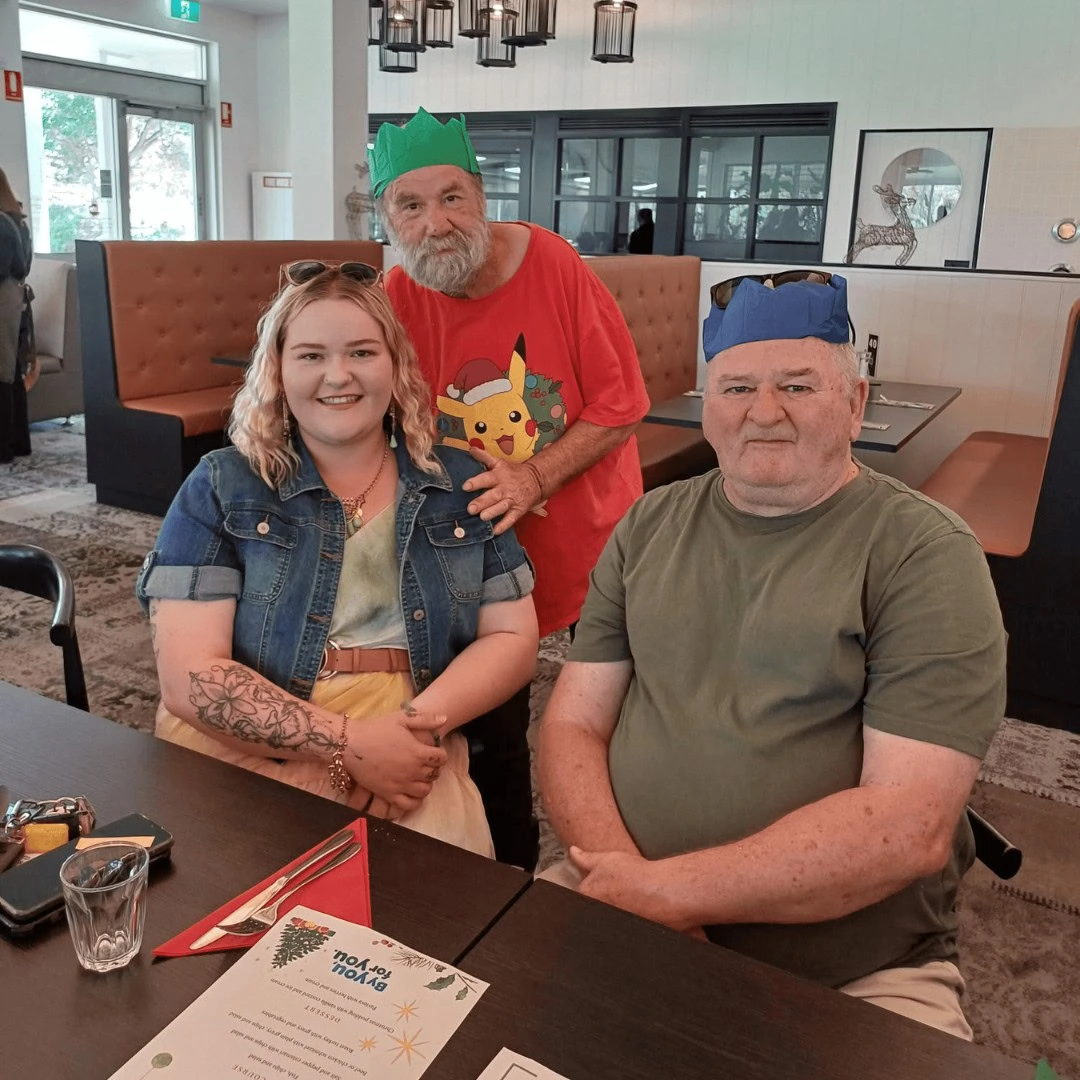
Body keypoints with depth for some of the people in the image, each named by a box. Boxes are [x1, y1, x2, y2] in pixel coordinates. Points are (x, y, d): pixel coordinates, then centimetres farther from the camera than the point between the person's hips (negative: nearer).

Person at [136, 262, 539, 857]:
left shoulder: (460, 485, 9)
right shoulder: (221, 489, 3)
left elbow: (513, 639, 6)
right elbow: (188, 674, -6)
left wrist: (422, 721, -13)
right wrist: (347, 743, -16)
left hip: (407, 760, 2)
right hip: (238, 757, -2)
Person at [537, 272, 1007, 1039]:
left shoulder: (927, 554, -8)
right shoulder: (650, 527, 5)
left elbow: (910, 823, -16)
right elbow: (574, 725, 4)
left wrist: (666, 889, -19)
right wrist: (621, 872, -15)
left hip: (855, 975, -2)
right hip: (623, 922, 3)